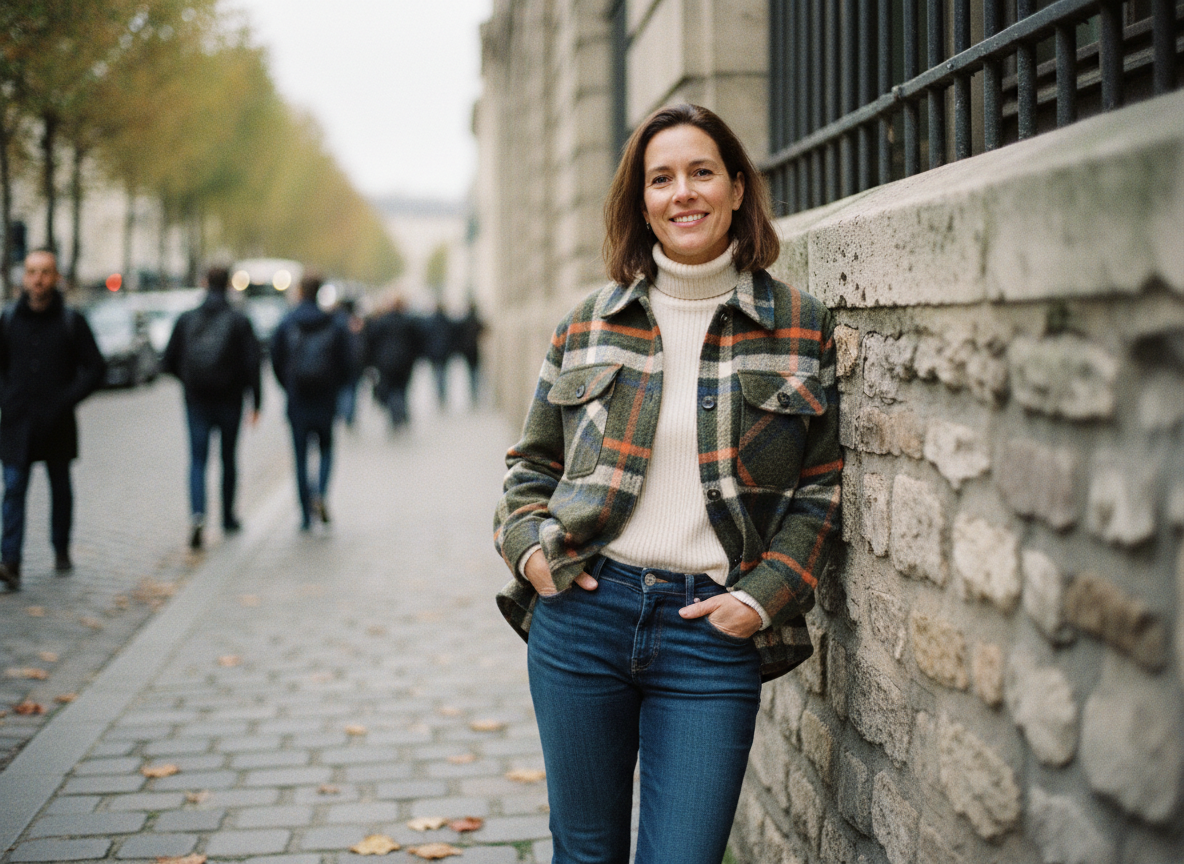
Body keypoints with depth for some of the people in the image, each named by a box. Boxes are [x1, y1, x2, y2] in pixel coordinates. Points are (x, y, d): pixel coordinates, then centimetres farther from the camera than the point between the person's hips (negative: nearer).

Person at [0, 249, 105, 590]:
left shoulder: (71, 321, -1)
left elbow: (95, 367, 1)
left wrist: (68, 399, -9)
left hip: (57, 423, 0)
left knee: (60, 488, 12)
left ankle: (61, 550, 30)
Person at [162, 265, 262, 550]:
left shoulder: (186, 320, 1)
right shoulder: (240, 321, -5)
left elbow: (168, 363, 2)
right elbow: (252, 363, -10)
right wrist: (256, 402, -5)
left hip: (196, 401, 1)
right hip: (229, 401, -1)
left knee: (198, 460, 1)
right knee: (229, 458, 15)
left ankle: (197, 514, -22)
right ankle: (228, 518, 25)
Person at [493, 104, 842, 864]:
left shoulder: (800, 328, 3)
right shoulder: (589, 325, 7)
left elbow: (821, 488, 5)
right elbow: (534, 462, 17)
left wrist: (764, 596, -7)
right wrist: (528, 544, -2)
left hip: (713, 632, -2)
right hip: (583, 611, 2)